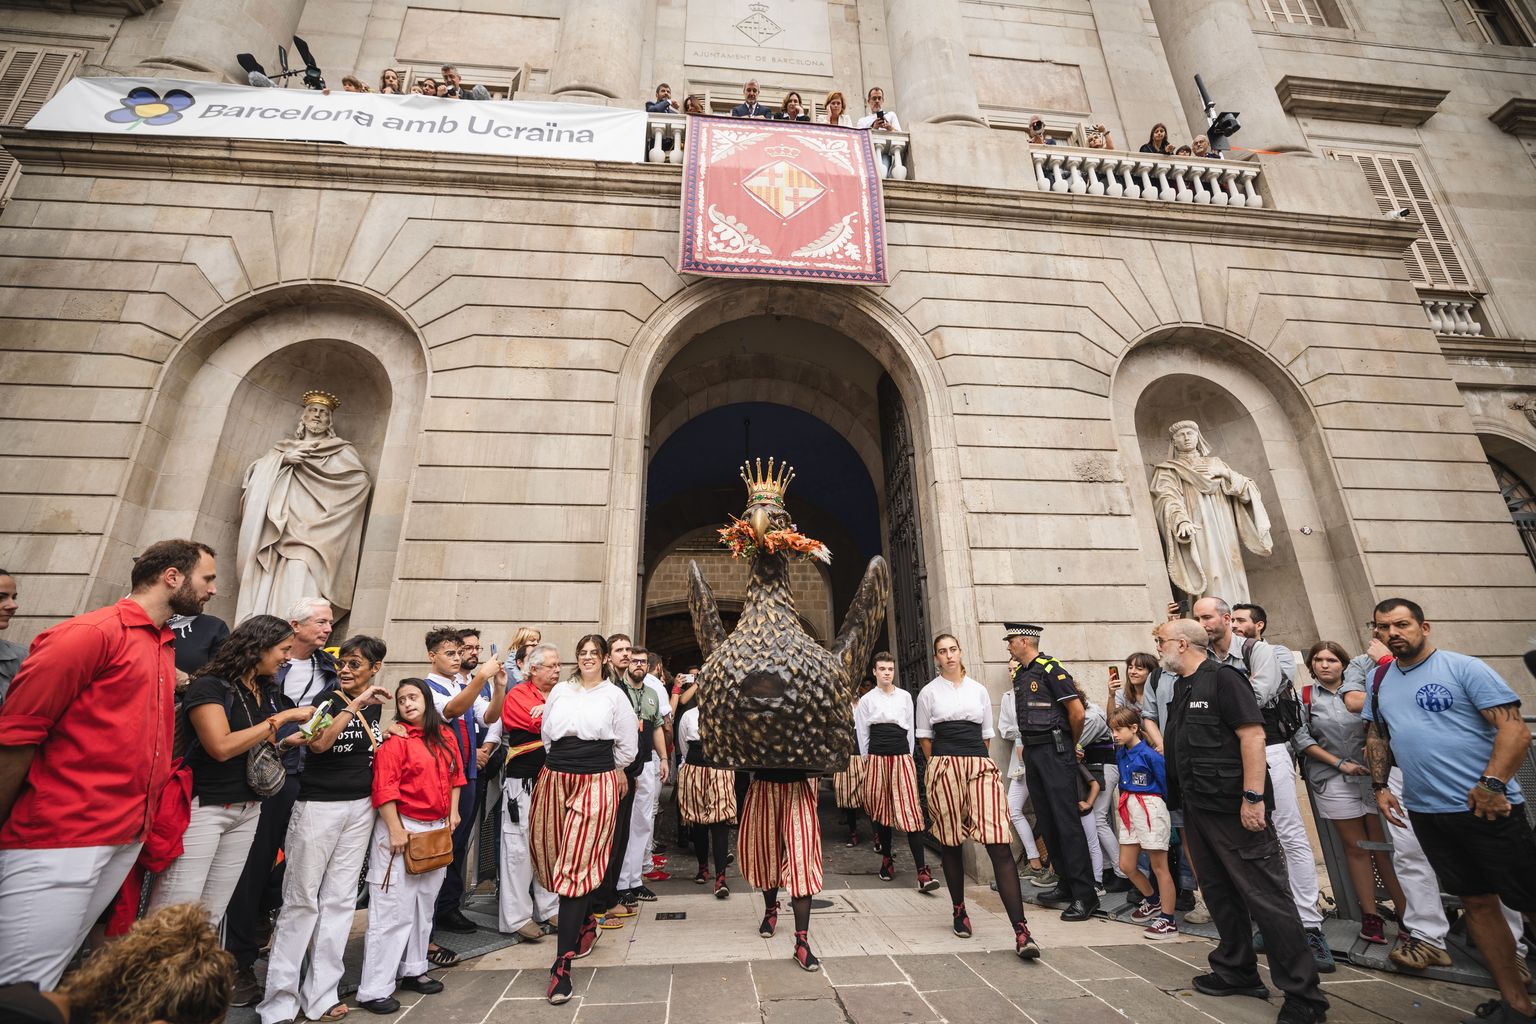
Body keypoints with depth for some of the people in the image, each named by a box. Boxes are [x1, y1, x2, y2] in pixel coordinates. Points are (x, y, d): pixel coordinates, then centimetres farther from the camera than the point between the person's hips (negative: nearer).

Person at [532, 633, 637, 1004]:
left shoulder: (615, 695, 2)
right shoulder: (560, 691, 10)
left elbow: (627, 743, 8)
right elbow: (545, 731, 17)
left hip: (597, 784, -4)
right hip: (556, 779, 4)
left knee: (577, 866, -7)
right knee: (561, 859, 10)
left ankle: (563, 962, -4)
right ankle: (587, 921, 35)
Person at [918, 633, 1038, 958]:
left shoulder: (978, 690, 13)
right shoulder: (929, 692, 7)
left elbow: (986, 733, 18)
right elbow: (925, 737, 10)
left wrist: (975, 760, 9)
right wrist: (944, 763, 4)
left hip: (980, 766, 1)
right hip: (944, 767, -1)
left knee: (999, 844, -9)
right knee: (950, 843, 8)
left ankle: (1021, 931, -10)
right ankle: (959, 911, 27)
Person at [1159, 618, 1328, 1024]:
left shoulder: (1222, 677, -12)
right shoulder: (1181, 688, 14)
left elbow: (1253, 735, -19)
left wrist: (1253, 797, -23)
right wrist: (1184, 806, 19)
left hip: (1233, 808, -9)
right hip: (1197, 806, 9)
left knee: (1265, 895, -3)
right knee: (1219, 891, 17)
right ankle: (1237, 971, 30)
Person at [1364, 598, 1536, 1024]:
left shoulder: (1464, 668, -8)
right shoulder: (1380, 680, 8)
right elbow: (1376, 736, 16)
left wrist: (1492, 784, -21)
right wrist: (1379, 786, 8)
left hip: (1485, 808, -5)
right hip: (1426, 813, 5)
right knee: (1476, 903, 13)